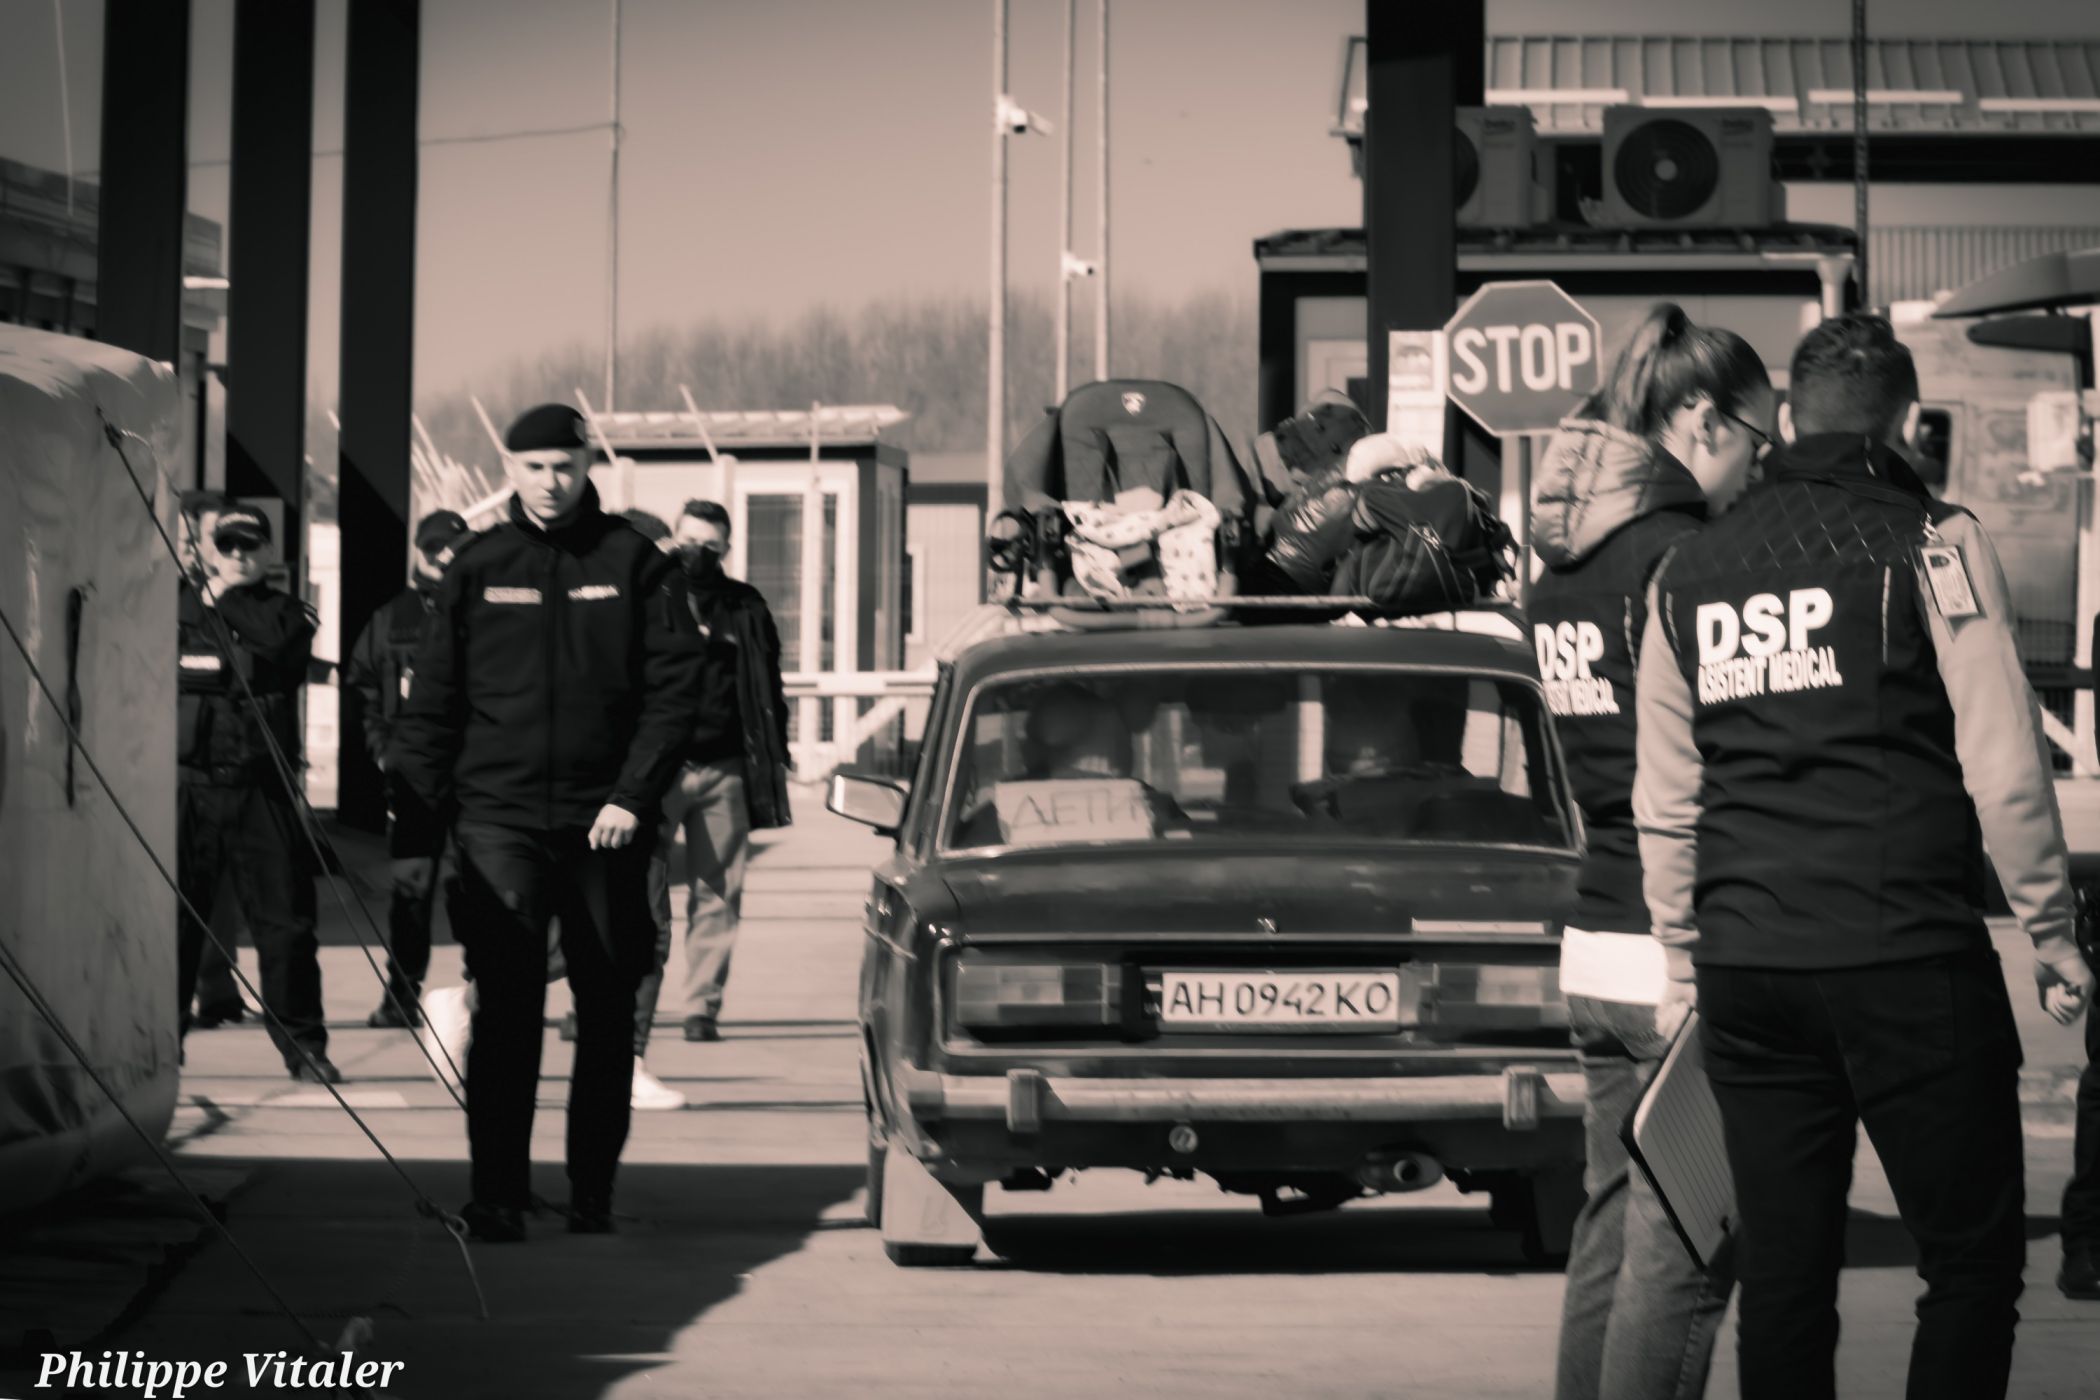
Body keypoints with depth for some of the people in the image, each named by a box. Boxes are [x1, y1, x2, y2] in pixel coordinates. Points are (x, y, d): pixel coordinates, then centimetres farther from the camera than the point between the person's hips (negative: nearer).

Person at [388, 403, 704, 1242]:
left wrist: (633, 796, -9)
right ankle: (497, 1195, -9)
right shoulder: (478, 568, 7)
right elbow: (434, 696, 8)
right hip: (499, 818, -1)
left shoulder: (635, 564, 4)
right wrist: (423, 797, -2)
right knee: (504, 1011, -9)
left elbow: (674, 688, 0)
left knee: (608, 1013, 8)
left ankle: (593, 1192, 18)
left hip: (605, 824, 1)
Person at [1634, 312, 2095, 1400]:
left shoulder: (1687, 577, 12)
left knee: (1781, 1269, 9)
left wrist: (1684, 955, 25)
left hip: (1746, 970, 5)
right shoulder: (1931, 545, -3)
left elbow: (1664, 802, 15)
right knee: (1972, 1254, 2)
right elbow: (2003, 767, -7)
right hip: (1910, 960, -5)